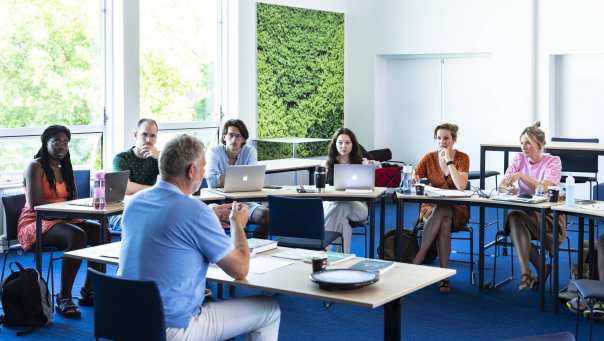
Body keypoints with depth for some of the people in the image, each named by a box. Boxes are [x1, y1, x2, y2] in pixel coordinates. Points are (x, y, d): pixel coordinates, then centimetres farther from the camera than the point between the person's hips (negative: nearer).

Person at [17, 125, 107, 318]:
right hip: (35, 224, -8)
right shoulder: (36, 166, -6)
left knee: (101, 232, -16)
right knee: (78, 236, -34)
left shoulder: (64, 168, 17)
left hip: (60, 221, 8)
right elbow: (34, 203, -17)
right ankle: (63, 299, -30)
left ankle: (88, 292, -11)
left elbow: (72, 199, 16)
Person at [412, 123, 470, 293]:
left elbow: (461, 186, -20)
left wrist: (449, 161, -20)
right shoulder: (429, 158, 1)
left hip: (455, 210, -1)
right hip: (432, 207, 2)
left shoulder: (462, 158, -5)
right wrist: (413, 180, -28)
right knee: (443, 223, -33)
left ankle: (417, 260, -29)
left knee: (442, 213, -36)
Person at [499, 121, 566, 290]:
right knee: (513, 218, -32)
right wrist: (509, 188, -23)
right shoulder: (519, 159, 8)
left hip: (548, 215, -3)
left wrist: (522, 176, -30)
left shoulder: (552, 161, -4)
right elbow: (501, 185, 0)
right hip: (522, 211, 3)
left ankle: (526, 274, -19)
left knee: (516, 218, -32)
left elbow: (544, 189, -21)